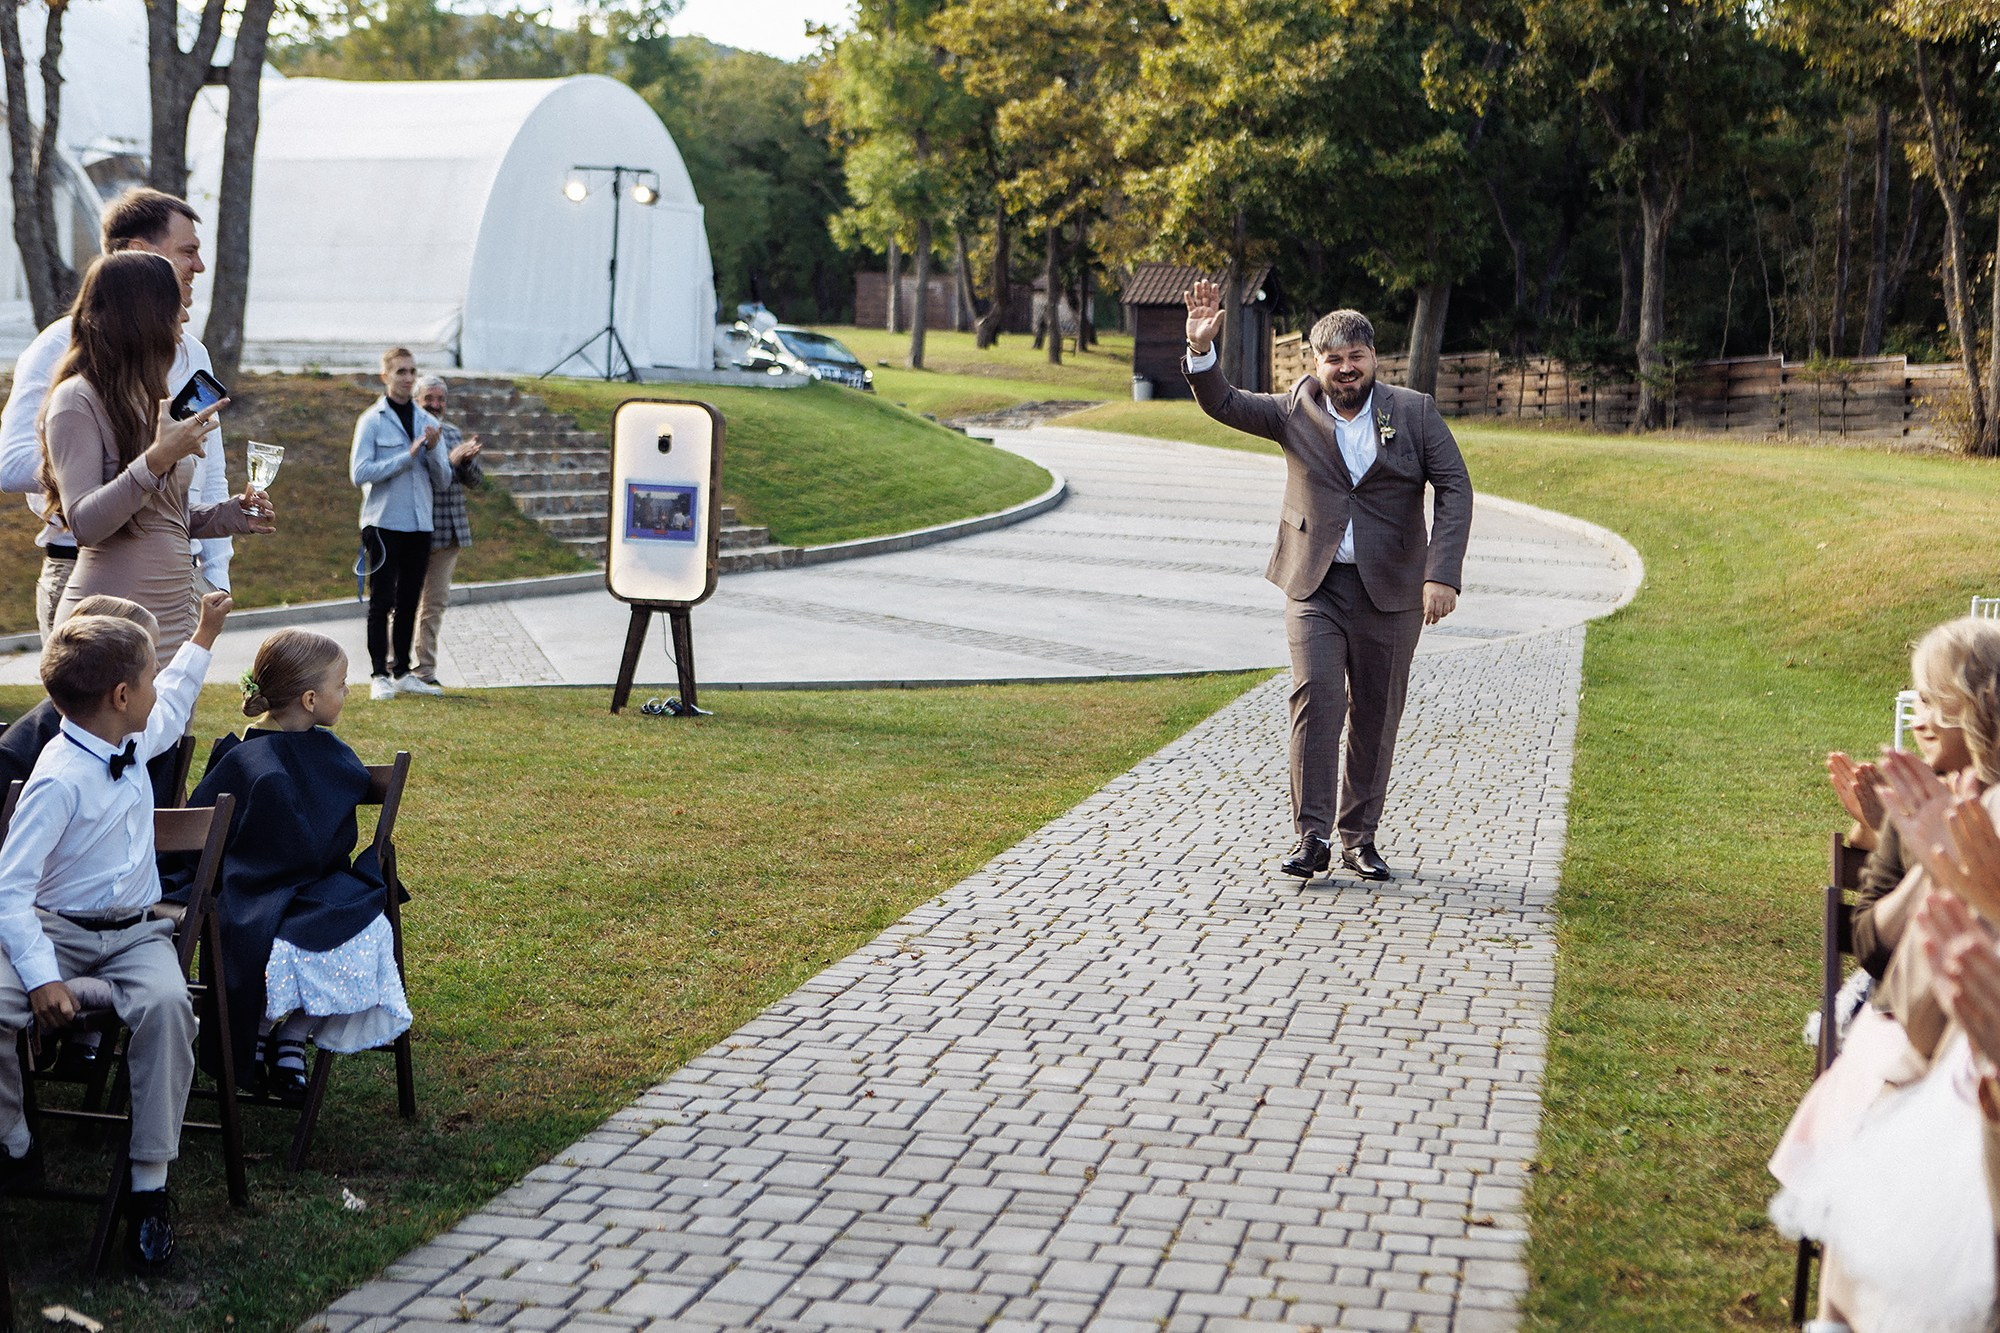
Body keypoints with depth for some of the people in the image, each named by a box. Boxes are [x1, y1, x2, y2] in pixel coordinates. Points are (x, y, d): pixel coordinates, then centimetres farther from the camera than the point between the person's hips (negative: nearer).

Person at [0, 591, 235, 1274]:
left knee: (167, 1003, -28)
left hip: (135, 935, 4)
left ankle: (150, 1184, -21)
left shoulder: (132, 744, 4)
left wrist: (203, 636, 42)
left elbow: (171, 707, 32)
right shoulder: (60, 779, -20)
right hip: (56, 932, -4)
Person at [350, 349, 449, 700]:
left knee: (409, 603, 9)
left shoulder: (428, 423, 12)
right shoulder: (372, 420, -2)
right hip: (384, 523, -5)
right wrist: (407, 456, -16)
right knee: (382, 602, -5)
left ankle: (402, 672, 15)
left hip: (419, 525, 5)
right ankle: (379, 676, -3)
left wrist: (433, 450, -10)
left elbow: (443, 481, 9)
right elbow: (359, 473, -12)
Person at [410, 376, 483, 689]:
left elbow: (476, 479, 12)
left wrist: (467, 460, -9)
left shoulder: (453, 433, 15)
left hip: (451, 533, 7)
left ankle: (425, 670, 16)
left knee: (435, 602, 10)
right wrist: (449, 459, -26)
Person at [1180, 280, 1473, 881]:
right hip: (1314, 584, 0)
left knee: (1376, 716, 6)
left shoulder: (1415, 412, 2)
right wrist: (1201, 350, -21)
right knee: (1316, 697, -16)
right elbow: (1223, 403, -1)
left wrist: (1442, 574, -14)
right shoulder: (1296, 410, 4)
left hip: (1390, 590, 1)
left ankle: (1359, 839, 19)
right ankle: (1311, 836, -10)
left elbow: (1455, 490, -2)